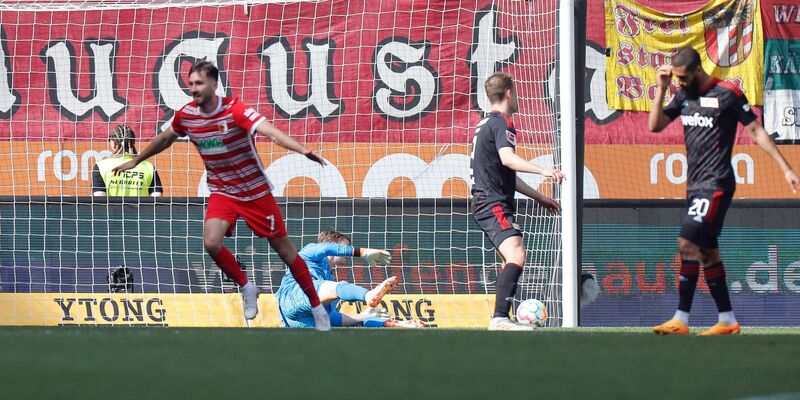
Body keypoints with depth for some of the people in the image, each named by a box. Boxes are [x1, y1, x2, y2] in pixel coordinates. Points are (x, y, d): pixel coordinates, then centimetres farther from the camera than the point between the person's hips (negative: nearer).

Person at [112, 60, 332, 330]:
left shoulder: (235, 110, -23)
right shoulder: (186, 115, -6)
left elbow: (270, 132, -38)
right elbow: (165, 138, 16)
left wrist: (302, 150, -54)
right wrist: (135, 161, 27)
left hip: (256, 193, -4)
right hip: (222, 193, 4)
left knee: (284, 249, 3)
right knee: (211, 242, -22)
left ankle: (317, 308, 18)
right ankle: (246, 288, 4)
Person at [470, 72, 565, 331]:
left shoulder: (486, 124, 23)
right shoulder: (501, 123, -9)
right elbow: (507, 158, -29)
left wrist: (539, 197, 34)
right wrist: (542, 171, -41)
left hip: (485, 203, 11)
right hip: (494, 204, -11)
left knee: (511, 261, 20)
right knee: (516, 255, -25)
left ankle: (501, 319, 22)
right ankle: (500, 317, -37)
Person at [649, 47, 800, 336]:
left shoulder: (726, 94, -9)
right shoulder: (683, 96, 11)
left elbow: (756, 130, -6)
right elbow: (655, 125, 11)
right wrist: (661, 89, 0)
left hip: (716, 184, -8)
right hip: (695, 185, 8)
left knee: (688, 243, -16)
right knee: (707, 252, 8)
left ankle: (681, 319, -17)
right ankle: (727, 320, 14)